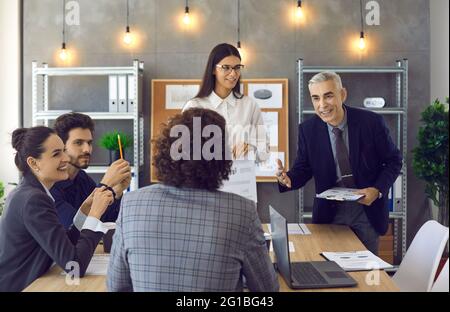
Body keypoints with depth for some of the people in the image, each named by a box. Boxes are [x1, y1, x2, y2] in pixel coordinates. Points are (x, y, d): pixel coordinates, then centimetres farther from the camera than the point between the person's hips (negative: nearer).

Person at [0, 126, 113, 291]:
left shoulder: (25, 192, 6)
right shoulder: (33, 200, -20)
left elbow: (62, 244, 10)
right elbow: (75, 267, -24)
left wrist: (86, 209, 0)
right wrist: (95, 213, -18)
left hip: (22, 284, 8)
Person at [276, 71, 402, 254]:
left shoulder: (372, 122, -12)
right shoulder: (307, 130, -7)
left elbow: (393, 160, -2)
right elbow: (303, 168, 0)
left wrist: (378, 190, -16)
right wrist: (288, 179, -22)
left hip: (368, 209, -1)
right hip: (329, 212, 1)